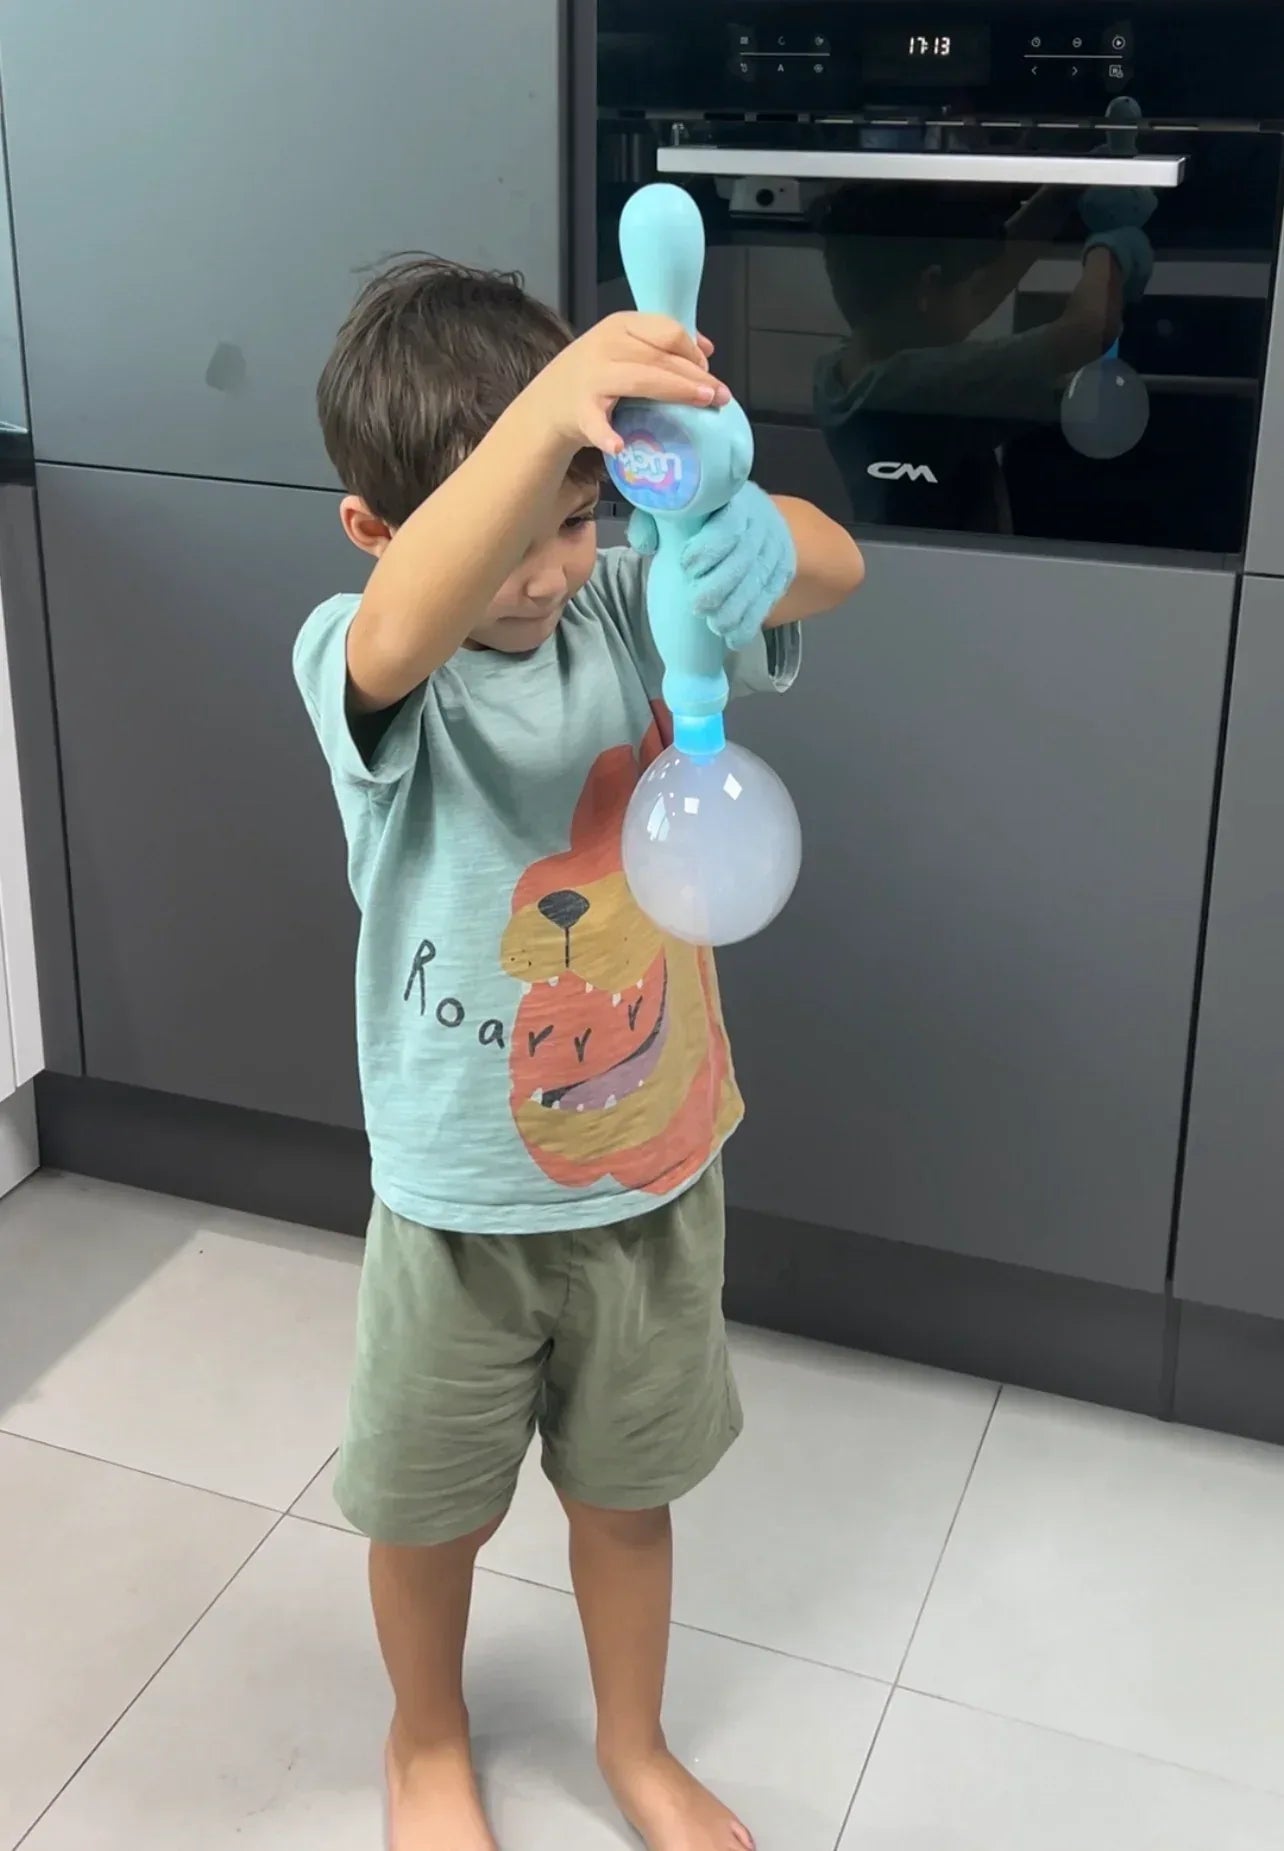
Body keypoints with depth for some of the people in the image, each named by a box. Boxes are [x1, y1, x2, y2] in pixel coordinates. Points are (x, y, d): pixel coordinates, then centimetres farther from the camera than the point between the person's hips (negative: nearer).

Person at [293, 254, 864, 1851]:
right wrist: (547, 408, -59)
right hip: (463, 1199, -2)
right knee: (431, 1504, 20)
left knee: (627, 1489, 23)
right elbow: (407, 632, -45)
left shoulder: (628, 605, -9)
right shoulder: (356, 662, -21)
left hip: (656, 1173, 3)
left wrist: (754, 537, -44)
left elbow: (834, 570, -20)